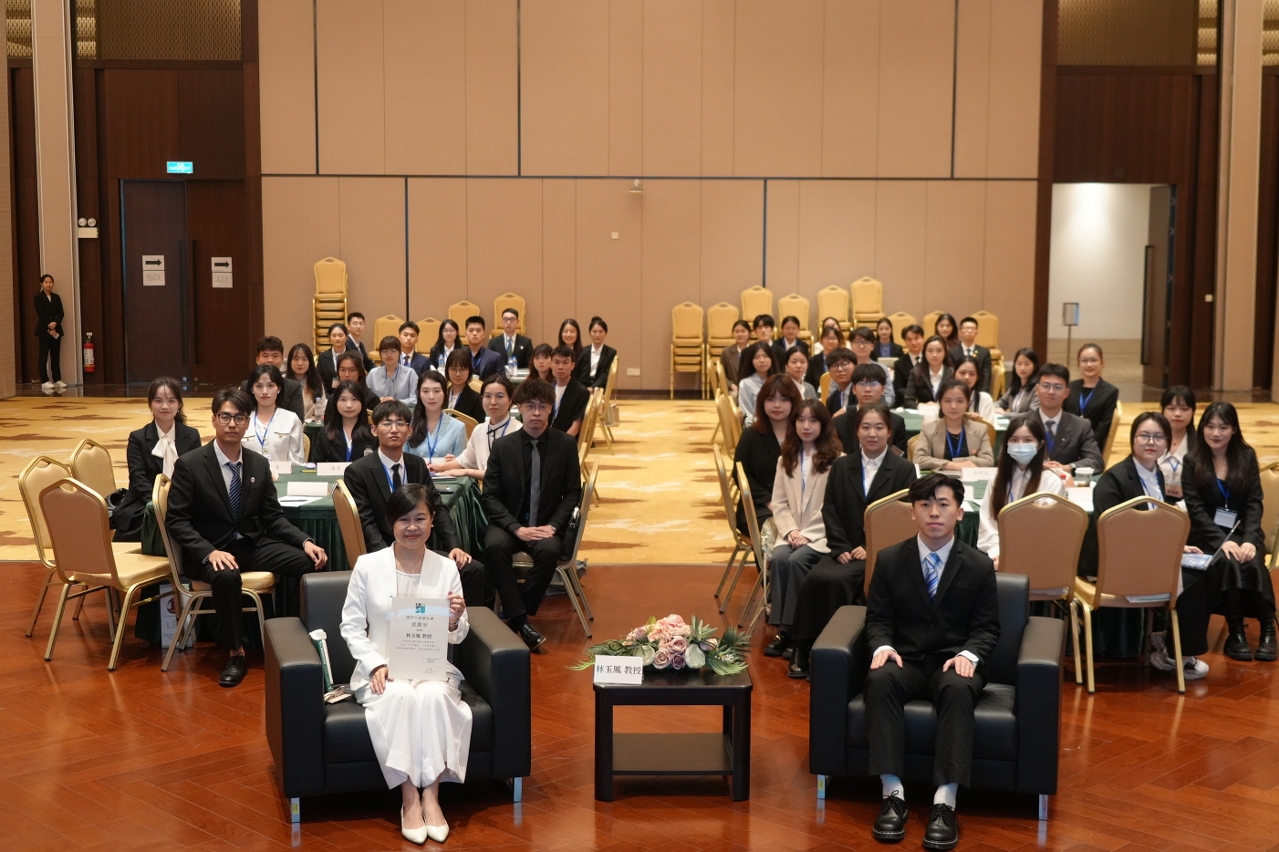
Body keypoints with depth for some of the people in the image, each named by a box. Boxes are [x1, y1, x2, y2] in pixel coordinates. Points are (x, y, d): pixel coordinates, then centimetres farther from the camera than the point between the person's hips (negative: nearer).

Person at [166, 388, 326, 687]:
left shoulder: (259, 465, 5)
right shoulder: (189, 464, -8)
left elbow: (273, 517, 8)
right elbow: (177, 521, -10)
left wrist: (305, 542, -10)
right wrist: (210, 552, -26)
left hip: (253, 545, 4)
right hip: (209, 551, -4)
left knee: (306, 562, -22)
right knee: (226, 576, -38)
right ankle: (236, 654, -20)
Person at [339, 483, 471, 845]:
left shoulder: (447, 568, 1)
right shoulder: (368, 565, -3)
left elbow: (456, 637, 4)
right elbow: (351, 626, 0)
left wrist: (455, 621, -19)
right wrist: (376, 664, -14)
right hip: (382, 669, -1)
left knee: (433, 696, -32)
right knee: (400, 697, -33)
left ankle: (431, 795, -23)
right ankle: (409, 798, -23)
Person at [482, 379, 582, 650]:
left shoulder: (566, 445, 1)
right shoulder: (502, 446, 0)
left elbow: (572, 492, 4)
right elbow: (491, 495, -1)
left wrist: (553, 526, -12)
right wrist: (517, 528, -16)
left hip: (546, 526, 0)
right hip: (509, 523, 0)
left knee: (549, 551, -34)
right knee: (494, 546, -33)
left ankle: (514, 614, -18)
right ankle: (521, 620, -28)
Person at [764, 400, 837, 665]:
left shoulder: (835, 459, -4)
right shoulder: (786, 459, 15)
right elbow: (779, 503, 10)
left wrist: (808, 534, -16)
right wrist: (790, 531, -7)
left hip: (821, 535, -4)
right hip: (792, 532, 4)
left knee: (797, 561, -30)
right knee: (778, 558, -26)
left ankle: (793, 629, -19)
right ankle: (780, 627, -23)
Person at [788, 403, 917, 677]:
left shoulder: (904, 469, 5)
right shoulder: (841, 466, 15)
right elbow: (830, 511, 8)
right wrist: (841, 548, -8)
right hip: (844, 549, 3)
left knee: (836, 580, -31)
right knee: (813, 580, -27)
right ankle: (803, 649, -14)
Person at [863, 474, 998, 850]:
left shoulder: (979, 565, 2)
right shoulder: (889, 559, 4)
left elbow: (987, 628, 2)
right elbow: (877, 617, 5)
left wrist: (969, 654, -19)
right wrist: (883, 646, -17)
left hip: (953, 661, -1)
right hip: (905, 659, 1)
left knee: (958, 690, -37)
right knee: (880, 681, -34)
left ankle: (945, 802, -39)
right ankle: (893, 794, -33)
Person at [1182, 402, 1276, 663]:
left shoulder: (1247, 456, 4)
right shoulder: (1193, 460, -1)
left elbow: (1254, 502, -1)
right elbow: (1194, 508, -7)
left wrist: (1250, 539, -18)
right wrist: (1221, 541, -21)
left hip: (1243, 530, 1)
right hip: (1208, 532, -1)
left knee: (1253, 563, -31)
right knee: (1229, 562, -33)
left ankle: (1268, 629, -16)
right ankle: (1235, 631, -20)